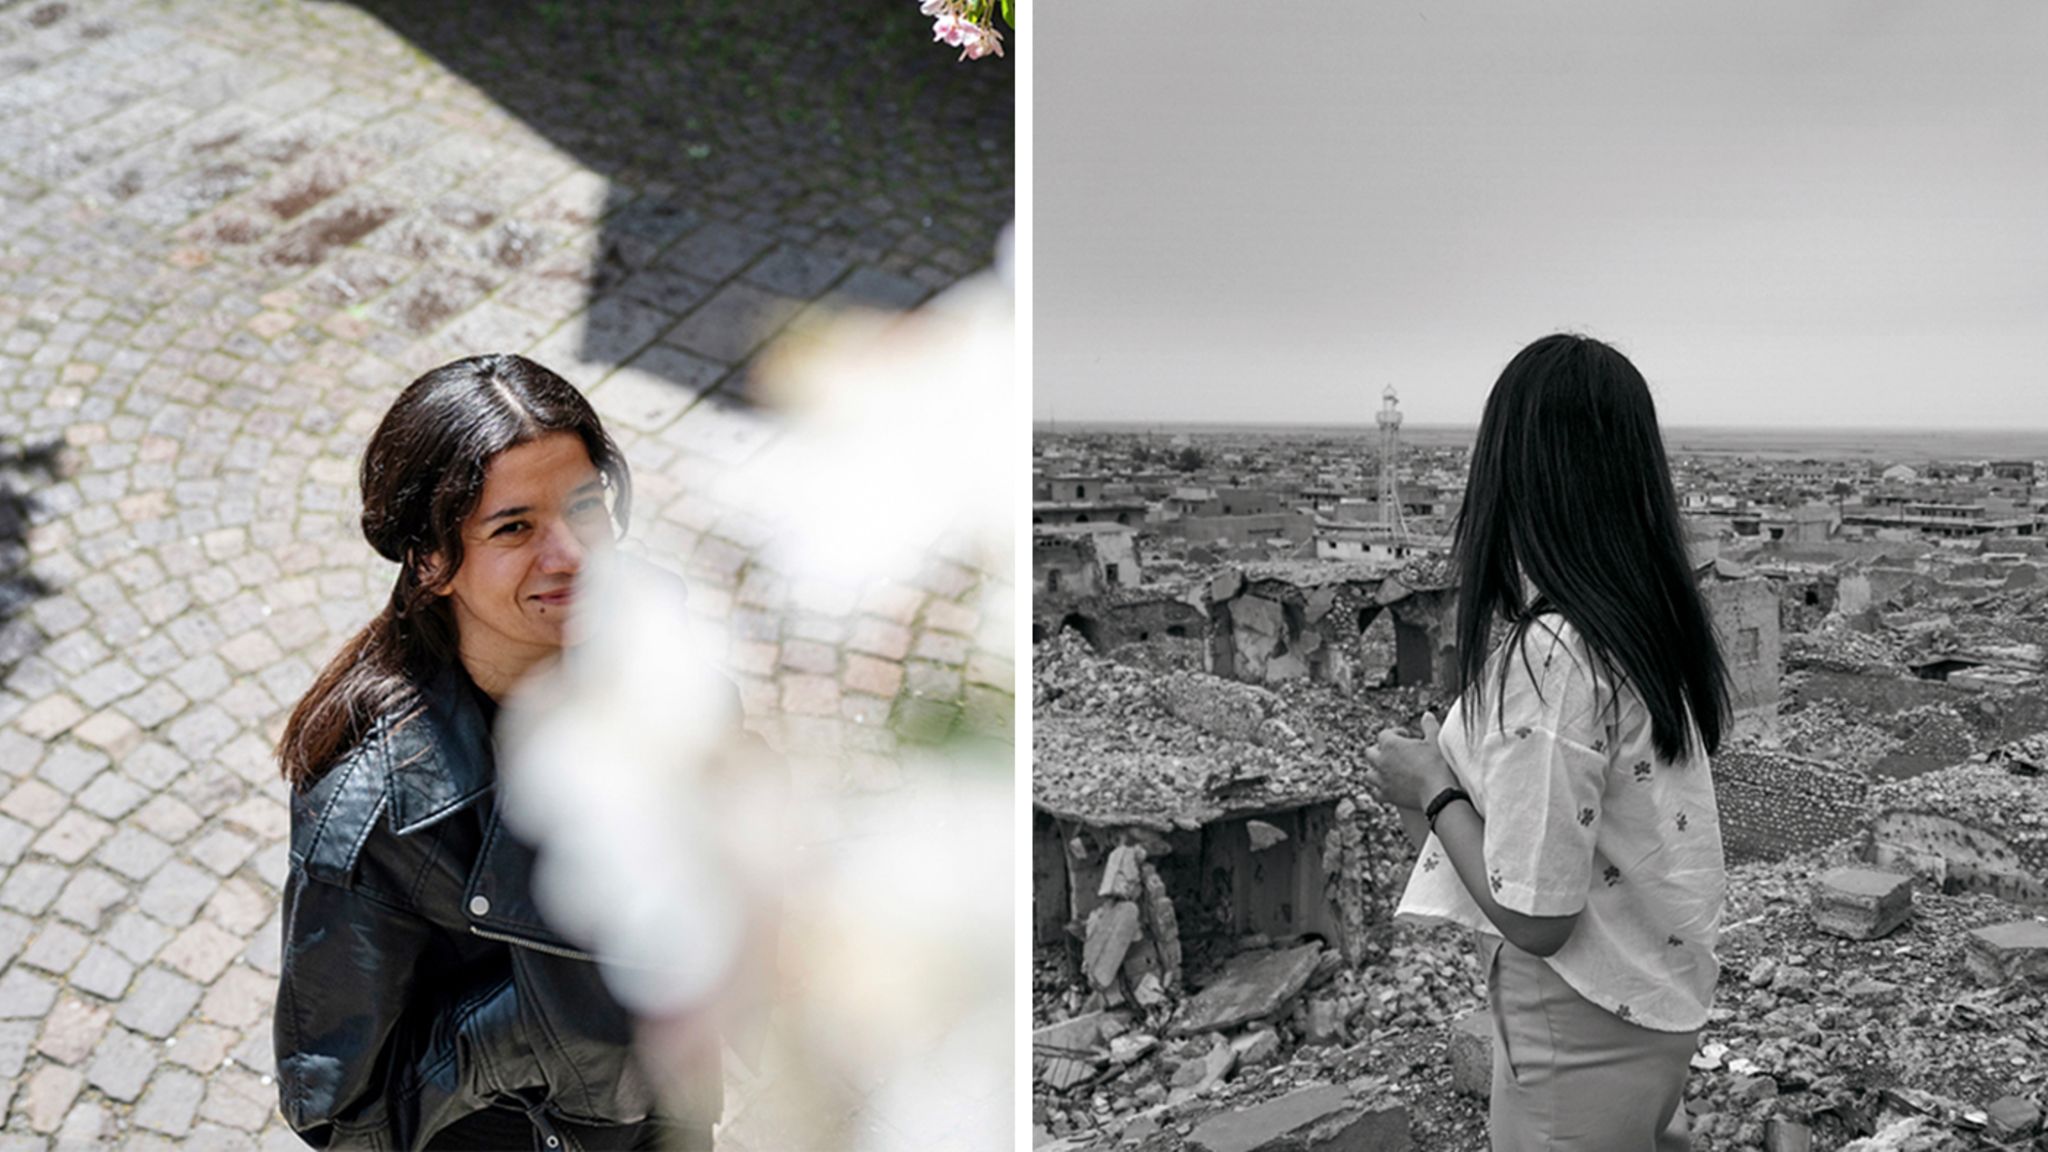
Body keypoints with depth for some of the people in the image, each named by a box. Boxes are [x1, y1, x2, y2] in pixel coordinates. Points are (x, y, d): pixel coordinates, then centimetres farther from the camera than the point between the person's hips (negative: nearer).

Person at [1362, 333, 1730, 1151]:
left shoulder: (1550, 654, -29)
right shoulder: (1649, 614, -4)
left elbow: (1534, 916, -25)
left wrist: (1432, 791, -13)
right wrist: (1458, 785, 3)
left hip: (1584, 1032, -7)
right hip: (1650, 994, 7)